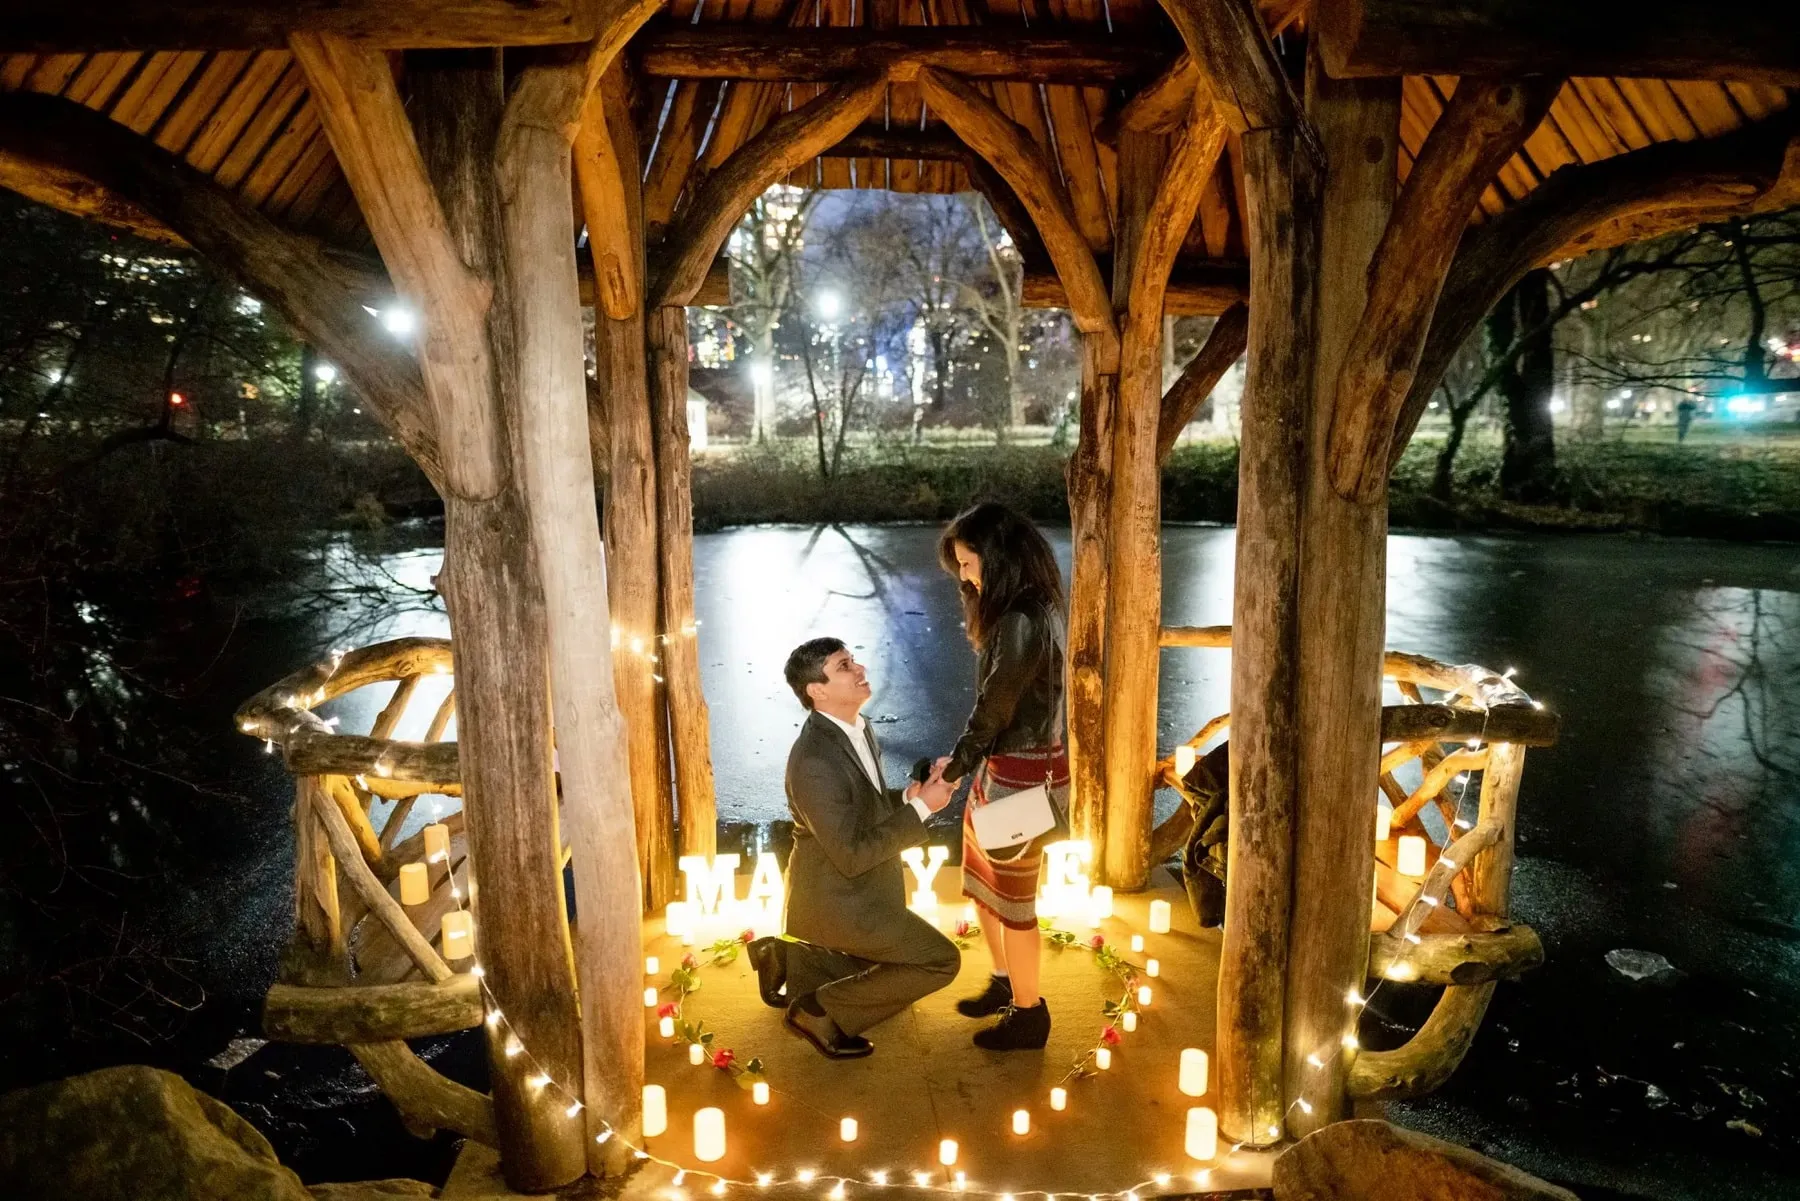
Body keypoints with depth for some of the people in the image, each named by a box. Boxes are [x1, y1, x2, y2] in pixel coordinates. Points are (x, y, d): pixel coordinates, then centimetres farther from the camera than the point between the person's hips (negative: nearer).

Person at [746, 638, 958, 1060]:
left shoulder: (858, 728, -1)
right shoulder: (814, 761, -29)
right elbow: (852, 855, -28)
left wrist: (908, 796, -8)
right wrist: (921, 808, -24)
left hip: (858, 889, 9)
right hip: (838, 900, -9)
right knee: (941, 961, -6)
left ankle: (787, 957, 23)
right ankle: (821, 1009, 1)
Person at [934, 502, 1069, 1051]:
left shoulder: (1023, 621, -23)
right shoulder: (1027, 609, 8)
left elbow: (994, 707, -17)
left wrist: (955, 768, -5)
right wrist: (963, 761, 7)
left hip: (1021, 775, -9)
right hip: (1001, 768, 9)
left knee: (1013, 900, 7)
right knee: (983, 883, 22)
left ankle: (1029, 1015, 26)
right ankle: (1005, 984, 41)